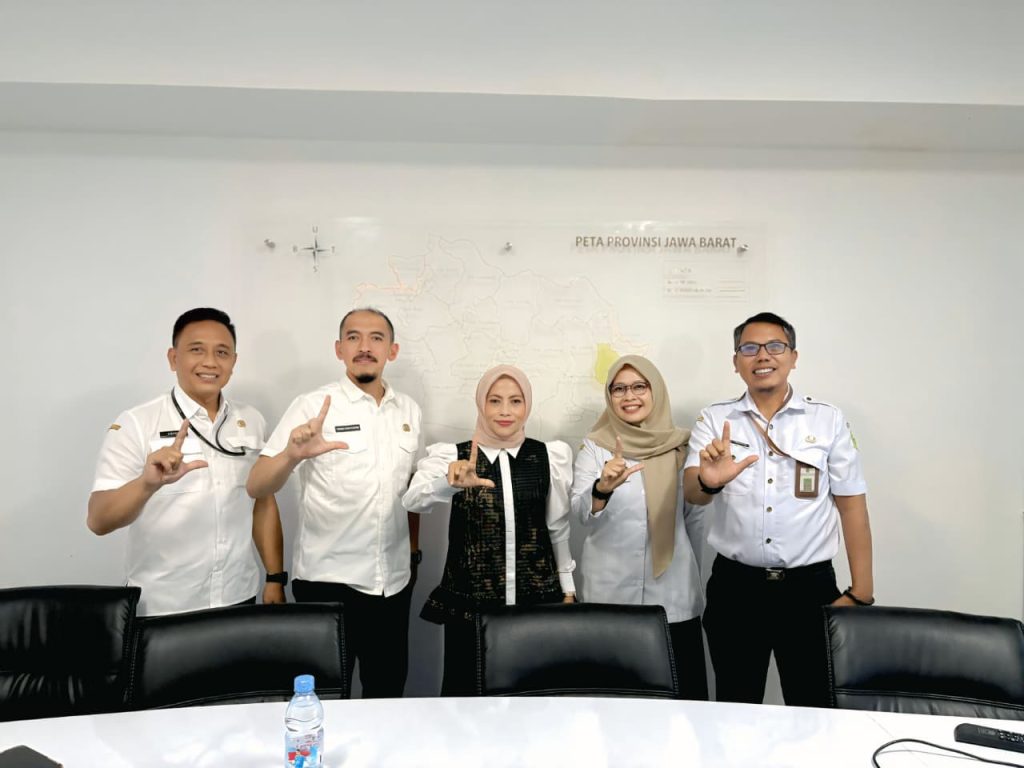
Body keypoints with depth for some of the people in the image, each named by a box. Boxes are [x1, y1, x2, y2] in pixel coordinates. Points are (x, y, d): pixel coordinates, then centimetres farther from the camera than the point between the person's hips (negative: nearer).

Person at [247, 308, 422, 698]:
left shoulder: (409, 410, 5)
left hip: (394, 582, 4)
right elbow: (257, 487, -16)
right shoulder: (312, 406, -8)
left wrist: (414, 549, 12)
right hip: (329, 582, -4)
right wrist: (291, 456, -35)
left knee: (388, 692, 16)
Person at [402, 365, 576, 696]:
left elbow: (558, 527, 10)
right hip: (469, 600, -1)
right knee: (464, 693, 7)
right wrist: (451, 482, -44)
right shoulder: (452, 456, -6)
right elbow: (414, 501, -25)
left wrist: (567, 587, 14)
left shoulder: (549, 456, 0)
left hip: (538, 597, 2)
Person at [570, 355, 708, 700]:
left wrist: (711, 577, 10)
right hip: (611, 595, -1)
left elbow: (696, 517, 10)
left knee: (682, 695, 6)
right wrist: (603, 488, -35)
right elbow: (582, 513, -16)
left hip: (674, 596, 1)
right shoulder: (594, 448, -2)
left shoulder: (682, 446, 2)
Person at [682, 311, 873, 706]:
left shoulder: (828, 419, 0)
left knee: (814, 707, 12)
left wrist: (861, 591, -2)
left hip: (809, 586, 0)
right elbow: (691, 492, -12)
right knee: (735, 708, 14)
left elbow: (851, 503, 2)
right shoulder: (714, 420, 0)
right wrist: (709, 482, -36)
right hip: (735, 586, 1)